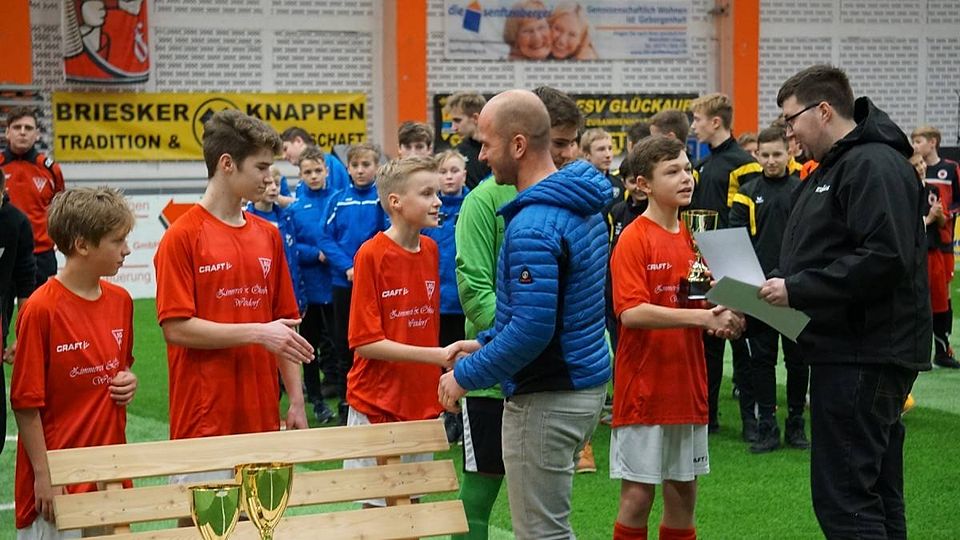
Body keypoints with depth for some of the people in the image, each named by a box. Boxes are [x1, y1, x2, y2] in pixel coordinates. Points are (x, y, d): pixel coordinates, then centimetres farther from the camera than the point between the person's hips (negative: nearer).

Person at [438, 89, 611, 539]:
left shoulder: (533, 225, -23)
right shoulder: (583, 206, 9)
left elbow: (532, 329, -27)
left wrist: (466, 376, -15)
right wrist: (485, 343, 18)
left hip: (547, 399, -10)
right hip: (585, 382, 10)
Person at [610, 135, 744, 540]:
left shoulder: (691, 239, 10)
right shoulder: (634, 240, -11)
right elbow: (631, 312, -21)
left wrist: (720, 319, -4)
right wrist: (701, 317, -25)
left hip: (686, 386, 7)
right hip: (644, 386, -7)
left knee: (683, 492, 11)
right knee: (637, 495, -2)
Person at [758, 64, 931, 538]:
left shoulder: (874, 165, -14)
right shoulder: (834, 166, 19)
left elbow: (885, 258, -25)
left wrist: (797, 289, -21)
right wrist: (778, 288, 8)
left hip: (864, 356, -11)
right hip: (851, 351, 11)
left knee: (844, 500, -11)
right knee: (876, 497, 15)